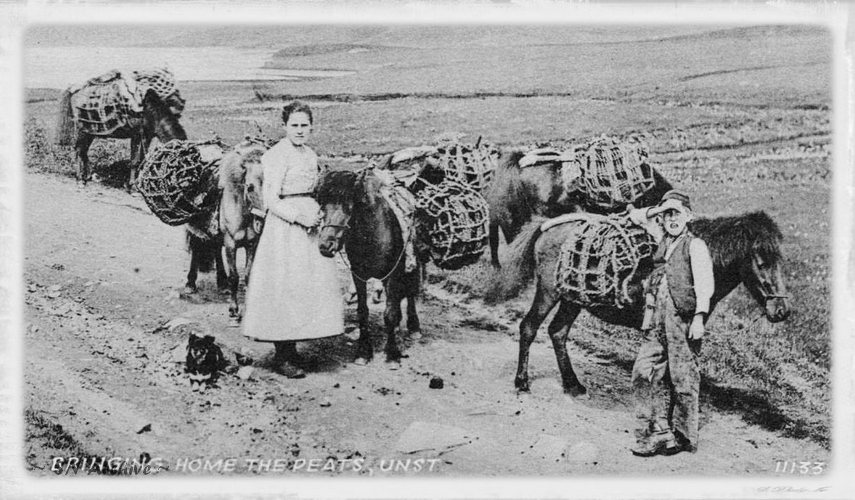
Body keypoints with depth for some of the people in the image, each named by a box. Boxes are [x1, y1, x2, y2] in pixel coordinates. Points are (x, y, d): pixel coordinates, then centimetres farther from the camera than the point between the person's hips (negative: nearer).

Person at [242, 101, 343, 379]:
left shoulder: (310, 155, 14)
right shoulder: (279, 154, -11)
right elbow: (270, 200, -16)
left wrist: (319, 215, 5)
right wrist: (299, 217, -21)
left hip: (309, 225, 8)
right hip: (285, 228, -8)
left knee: (308, 288, 11)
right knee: (286, 288, -4)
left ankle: (290, 349, 22)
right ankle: (282, 357, 5)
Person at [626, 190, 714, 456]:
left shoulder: (695, 245, -3)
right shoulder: (664, 240, 16)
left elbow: (704, 284, -12)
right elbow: (636, 216, 29)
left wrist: (699, 318, -21)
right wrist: (657, 211, 15)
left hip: (683, 319, -7)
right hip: (657, 319, 7)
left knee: (683, 379, 1)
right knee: (643, 374, 1)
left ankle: (684, 437, 13)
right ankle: (658, 433, 6)